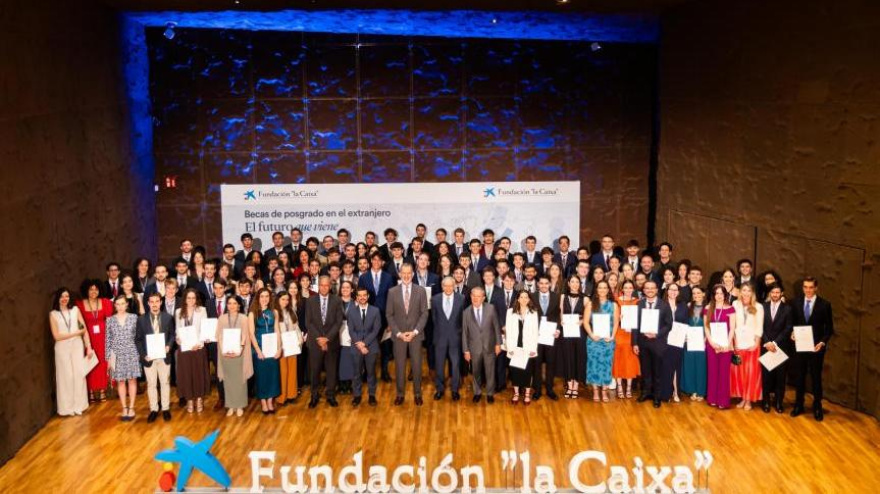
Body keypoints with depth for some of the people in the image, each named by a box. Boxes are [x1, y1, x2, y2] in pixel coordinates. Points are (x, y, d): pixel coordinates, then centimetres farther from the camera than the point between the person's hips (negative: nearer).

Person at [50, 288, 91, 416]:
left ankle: (79, 405, 11)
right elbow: (57, 336, -6)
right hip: (63, 348, -2)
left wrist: (89, 347, 0)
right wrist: (76, 333, -6)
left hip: (77, 346, 2)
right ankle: (67, 407, 8)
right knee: (66, 376, 2)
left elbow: (84, 329, 5)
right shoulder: (53, 314, 0)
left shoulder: (75, 310, 6)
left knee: (79, 374, 2)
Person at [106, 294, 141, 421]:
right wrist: (109, 357, 0)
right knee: (120, 381, 5)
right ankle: (124, 408, 14)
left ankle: (131, 408, 11)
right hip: (117, 354, 1)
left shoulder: (134, 317, 0)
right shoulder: (110, 320, 2)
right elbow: (108, 340, 3)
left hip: (131, 353, 0)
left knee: (132, 380, 3)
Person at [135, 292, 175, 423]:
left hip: (164, 356, 0)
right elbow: (138, 339, 0)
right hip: (149, 357, 0)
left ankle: (166, 408, 19)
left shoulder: (168, 318, 0)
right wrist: (143, 355, -10)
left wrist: (169, 346, -13)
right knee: (151, 384, 7)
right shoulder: (141, 319, -2)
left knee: (165, 383, 9)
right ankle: (154, 409, 16)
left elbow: (172, 335, 6)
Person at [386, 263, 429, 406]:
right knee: (399, 365, 6)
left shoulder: (421, 291, -1)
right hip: (398, 335, 0)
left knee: (417, 365, 5)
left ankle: (417, 394, 17)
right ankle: (400, 394, 17)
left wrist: (415, 331, -11)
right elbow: (389, 315, 1)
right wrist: (398, 333, -9)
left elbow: (424, 313, -1)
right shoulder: (392, 292, 0)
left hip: (415, 334, 0)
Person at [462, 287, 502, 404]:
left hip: (489, 346, 0)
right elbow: (464, 332, -3)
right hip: (474, 348, 0)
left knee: (490, 371, 10)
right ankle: (477, 392, 33)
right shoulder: (466, 312, -6)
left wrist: (498, 343, -1)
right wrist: (466, 350, -3)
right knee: (476, 372, 14)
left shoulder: (491, 308, -6)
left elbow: (496, 326, 0)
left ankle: (490, 393, 27)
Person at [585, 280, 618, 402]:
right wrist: (591, 335, -13)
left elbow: (616, 323, 3)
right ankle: (595, 391, 7)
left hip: (608, 339, 1)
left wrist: (612, 336, -10)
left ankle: (604, 391, 8)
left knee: (606, 364, 2)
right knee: (594, 364, 0)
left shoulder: (613, 305, 6)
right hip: (594, 339, 0)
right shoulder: (590, 304, 4)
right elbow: (586, 321, 0)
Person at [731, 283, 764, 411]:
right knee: (738, 371, 4)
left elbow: (759, 327, -1)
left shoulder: (758, 307, 0)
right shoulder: (735, 305, 3)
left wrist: (756, 343, -9)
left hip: (752, 343, -1)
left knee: (751, 371, 0)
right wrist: (733, 341, -3)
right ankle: (742, 397, 15)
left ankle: (749, 399, 8)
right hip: (738, 343, 2)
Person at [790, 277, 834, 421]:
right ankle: (799, 405, 24)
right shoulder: (796, 303, 3)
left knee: (816, 377, 9)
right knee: (799, 376, 11)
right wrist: (792, 333, -9)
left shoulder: (825, 304, -5)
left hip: (816, 347, -2)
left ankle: (817, 407, 22)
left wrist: (823, 342, -16)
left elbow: (829, 328, -3)